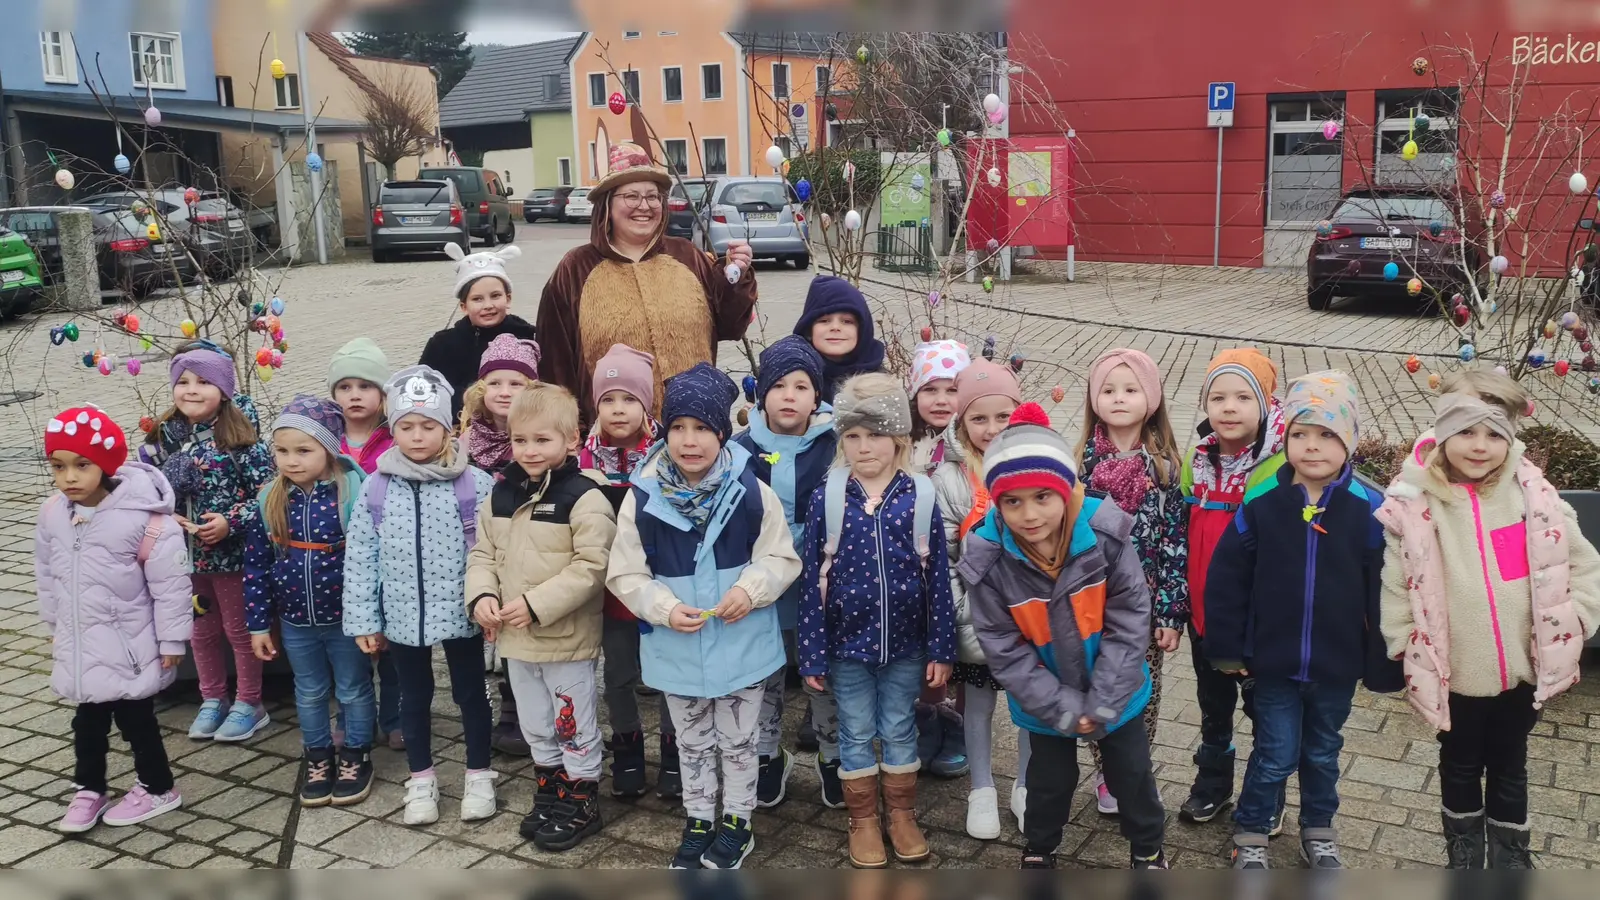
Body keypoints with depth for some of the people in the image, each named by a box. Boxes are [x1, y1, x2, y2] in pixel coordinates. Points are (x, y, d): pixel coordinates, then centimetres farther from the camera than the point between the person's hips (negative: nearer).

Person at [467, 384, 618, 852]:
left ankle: (581, 802, 25)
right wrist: (482, 594, -7)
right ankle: (550, 795, 38)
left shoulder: (584, 498, -17)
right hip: (515, 639, 7)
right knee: (536, 726, 21)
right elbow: (483, 552, 11)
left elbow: (590, 566, -22)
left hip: (567, 640, -7)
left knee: (575, 727, 9)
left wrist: (536, 604, -24)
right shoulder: (501, 494, 4)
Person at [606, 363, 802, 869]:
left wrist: (750, 589, -23)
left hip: (742, 644, -1)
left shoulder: (751, 492, -14)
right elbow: (626, 575, -6)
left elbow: (782, 559, -6)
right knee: (692, 743, 20)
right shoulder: (643, 498, -12)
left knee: (738, 740, 17)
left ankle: (737, 823, 36)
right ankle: (698, 824, 38)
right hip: (677, 648, 1)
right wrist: (665, 608, -20)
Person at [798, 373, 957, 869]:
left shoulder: (921, 497, -8)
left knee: (900, 731, 16)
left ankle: (903, 818, 34)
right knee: (857, 735, 13)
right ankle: (863, 822, 31)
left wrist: (941, 648, -1)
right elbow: (813, 582, -5)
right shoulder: (825, 500, -9)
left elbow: (939, 578, -3)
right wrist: (812, 655, -4)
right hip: (847, 642, 0)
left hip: (905, 642, 0)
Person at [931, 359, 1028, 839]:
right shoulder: (949, 479, -10)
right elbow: (939, 559, -9)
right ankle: (982, 791, 32)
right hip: (978, 620, -1)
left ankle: (1025, 788, 34)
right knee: (979, 704, 13)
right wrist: (963, 622, -12)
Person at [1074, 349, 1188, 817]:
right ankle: (1108, 775, 28)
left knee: (1144, 691, 10)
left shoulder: (1165, 466, -5)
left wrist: (1172, 612, -8)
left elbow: (1177, 541, -5)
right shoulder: (1083, 460, -3)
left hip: (1146, 603, -1)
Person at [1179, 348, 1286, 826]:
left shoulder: (1282, 467, -17)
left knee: (1265, 705, 14)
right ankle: (1212, 782, 39)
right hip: (1203, 612, 5)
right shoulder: (1195, 462, 0)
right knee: (1213, 704, 21)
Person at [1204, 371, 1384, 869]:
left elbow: (1382, 590, -3)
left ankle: (1319, 830, 41)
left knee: (1323, 754, 20)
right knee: (1275, 756, 7)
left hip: (1336, 664, 1)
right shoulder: (1262, 503, -10)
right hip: (1274, 661, -1)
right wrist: (1227, 648, -5)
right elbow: (1226, 581, -5)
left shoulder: (1368, 509, -10)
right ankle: (1250, 834, 27)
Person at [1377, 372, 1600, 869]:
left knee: (1509, 767, 19)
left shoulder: (1533, 495, -9)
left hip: (1522, 669, 1)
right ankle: (1464, 858, 39)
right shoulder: (1415, 503, -14)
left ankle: (1512, 861, 37)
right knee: (1460, 767, 19)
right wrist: (1407, 648, -9)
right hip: (1455, 672, -1)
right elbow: (1396, 586, -8)